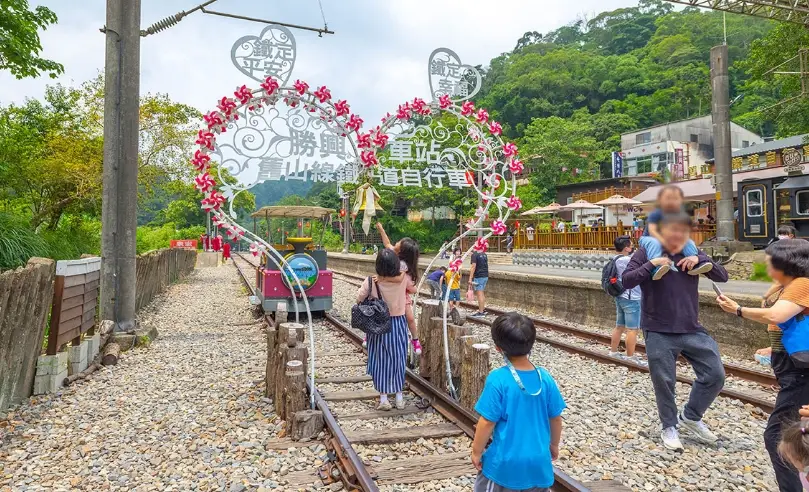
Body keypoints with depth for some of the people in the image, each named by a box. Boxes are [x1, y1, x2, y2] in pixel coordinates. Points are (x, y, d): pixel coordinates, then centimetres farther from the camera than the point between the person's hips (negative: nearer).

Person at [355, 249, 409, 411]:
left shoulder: (371, 282, -16)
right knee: (398, 359, 13)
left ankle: (383, 399, 16)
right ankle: (399, 398, 23)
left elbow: (359, 299, -4)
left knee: (381, 360, 10)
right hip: (398, 323, 2)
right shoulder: (403, 279, -14)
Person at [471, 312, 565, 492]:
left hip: (505, 461, -3)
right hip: (538, 461, 4)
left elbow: (487, 422, -16)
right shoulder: (545, 378, -8)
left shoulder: (498, 379, -20)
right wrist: (554, 445, 20)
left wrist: (476, 451, -2)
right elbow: (556, 418, 3)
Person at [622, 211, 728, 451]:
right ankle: (669, 427, 27)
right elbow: (626, 281, -12)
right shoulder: (646, 252, -6)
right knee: (664, 382, 5)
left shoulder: (692, 254, 5)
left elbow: (722, 276, 5)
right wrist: (651, 264, -23)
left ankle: (690, 416, 29)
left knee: (715, 375, 7)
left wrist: (700, 260, -11)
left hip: (692, 330, 4)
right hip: (658, 332, -4)